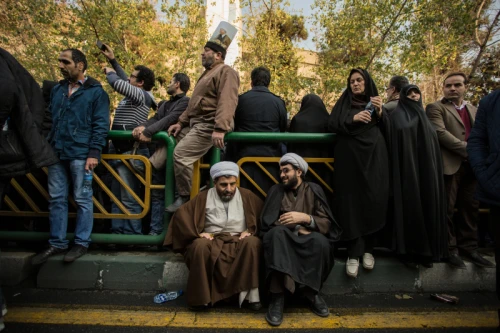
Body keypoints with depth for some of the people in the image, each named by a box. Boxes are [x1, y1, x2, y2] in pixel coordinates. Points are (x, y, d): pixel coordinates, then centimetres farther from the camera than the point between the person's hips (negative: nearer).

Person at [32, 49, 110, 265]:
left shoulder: (96, 91, -1)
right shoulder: (57, 89, 17)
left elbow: (101, 125, -7)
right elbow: (49, 118, 21)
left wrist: (94, 153, -14)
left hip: (80, 154, -6)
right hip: (56, 153, 6)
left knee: (82, 200, 3)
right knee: (56, 199, 10)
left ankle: (81, 243, 14)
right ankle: (57, 243, 21)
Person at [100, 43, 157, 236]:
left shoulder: (140, 95, -11)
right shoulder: (134, 94, 17)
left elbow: (117, 83, -24)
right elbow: (123, 81, 35)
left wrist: (109, 72, -2)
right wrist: (113, 60, 33)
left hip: (130, 153, -11)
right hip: (120, 151, 11)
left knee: (129, 199, -6)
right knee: (116, 197, 14)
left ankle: (133, 234, 2)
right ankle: (117, 231, 21)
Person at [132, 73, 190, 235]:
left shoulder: (186, 102, -2)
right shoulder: (164, 104, 25)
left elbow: (169, 119, -16)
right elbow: (155, 119, 10)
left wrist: (148, 131, -24)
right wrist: (142, 126, -11)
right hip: (160, 149, 8)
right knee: (157, 193, 8)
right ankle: (155, 229, 15)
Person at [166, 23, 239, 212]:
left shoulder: (226, 72, -8)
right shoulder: (207, 73, 26)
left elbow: (227, 102, -24)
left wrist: (220, 128, -35)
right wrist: (181, 122, 19)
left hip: (208, 126, -11)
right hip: (194, 124, 11)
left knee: (181, 154, -23)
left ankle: (185, 197, -8)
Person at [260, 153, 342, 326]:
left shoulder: (314, 190, 8)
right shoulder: (276, 190, 9)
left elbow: (327, 223, 0)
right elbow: (267, 222, 0)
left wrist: (305, 218, -19)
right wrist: (296, 227, -11)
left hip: (307, 241, 0)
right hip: (284, 239, 0)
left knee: (320, 241, -34)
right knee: (277, 233, -35)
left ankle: (312, 292, -12)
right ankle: (277, 297, -34)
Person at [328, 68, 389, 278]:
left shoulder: (375, 102, 17)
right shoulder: (344, 103, 12)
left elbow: (386, 128, 9)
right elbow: (331, 125, -2)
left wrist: (379, 112, -8)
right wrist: (353, 119, -15)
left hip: (374, 157, 2)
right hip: (350, 158, -2)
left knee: (373, 201, -3)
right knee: (351, 203, -7)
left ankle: (368, 249, 11)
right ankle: (353, 254, -3)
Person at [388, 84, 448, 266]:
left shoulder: (424, 116, 22)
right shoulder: (397, 115, 2)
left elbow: (433, 144, 20)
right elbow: (398, 137, -10)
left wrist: (434, 168, 10)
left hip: (427, 168, 7)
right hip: (408, 167, -6)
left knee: (428, 205, 5)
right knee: (411, 205, -7)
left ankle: (427, 250, 14)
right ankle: (411, 250, 1)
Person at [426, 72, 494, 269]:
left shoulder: (474, 110, 21)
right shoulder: (436, 108, 1)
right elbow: (440, 132, -13)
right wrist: (468, 149, -16)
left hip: (471, 166, 6)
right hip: (449, 165, -6)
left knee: (470, 208, 10)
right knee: (447, 208, -1)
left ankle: (468, 247, 21)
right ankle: (449, 249, 9)